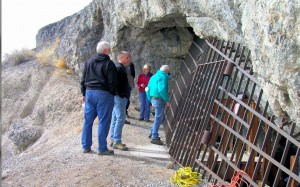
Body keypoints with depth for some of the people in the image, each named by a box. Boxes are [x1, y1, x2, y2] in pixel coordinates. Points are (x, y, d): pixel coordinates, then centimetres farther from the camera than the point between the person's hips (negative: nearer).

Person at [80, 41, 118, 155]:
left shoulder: (89, 62, 13)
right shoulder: (109, 64, -7)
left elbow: (83, 79, 16)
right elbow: (113, 82, -11)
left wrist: (84, 93, 20)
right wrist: (112, 93, 2)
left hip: (89, 92, 6)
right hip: (103, 94, -6)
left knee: (88, 120, 12)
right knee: (103, 122, -1)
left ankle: (86, 146, 16)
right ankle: (102, 148, 3)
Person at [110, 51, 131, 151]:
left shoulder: (120, 67, 21)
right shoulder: (119, 68, -13)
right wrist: (121, 94, -20)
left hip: (118, 96, 11)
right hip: (120, 97, -11)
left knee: (115, 118, 12)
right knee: (120, 118, -10)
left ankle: (113, 139, 19)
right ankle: (117, 141, -8)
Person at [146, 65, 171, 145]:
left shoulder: (154, 76, 17)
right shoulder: (163, 77, -12)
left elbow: (148, 89, 18)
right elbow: (162, 90, -24)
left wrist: (150, 99, 21)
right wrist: (167, 100, -18)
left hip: (153, 99, 10)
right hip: (159, 99, -10)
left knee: (161, 117, 20)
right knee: (158, 118, -3)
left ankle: (152, 133, 24)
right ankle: (154, 137, 1)